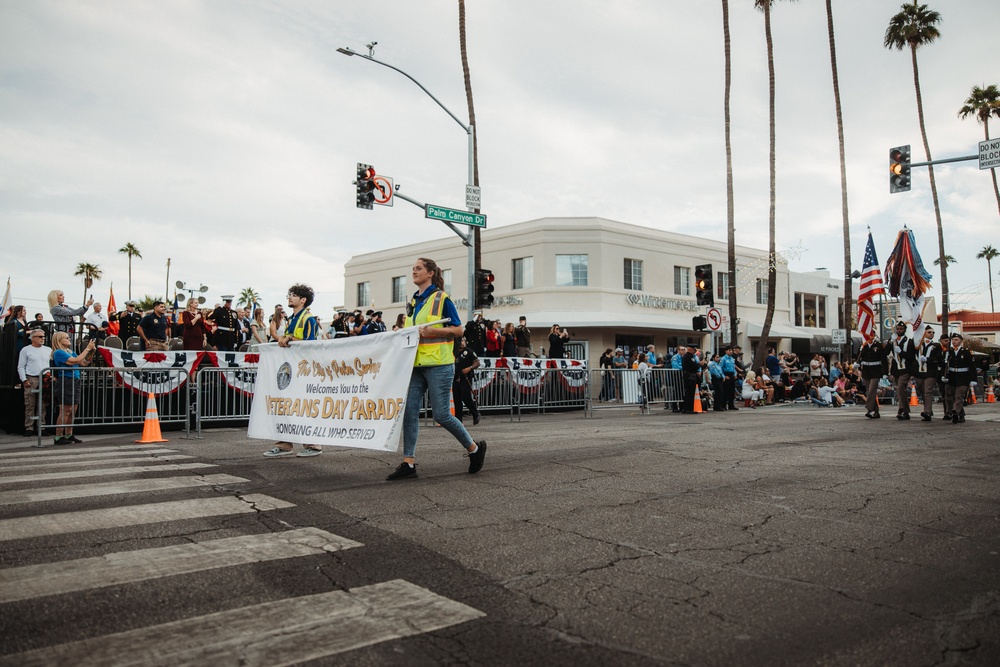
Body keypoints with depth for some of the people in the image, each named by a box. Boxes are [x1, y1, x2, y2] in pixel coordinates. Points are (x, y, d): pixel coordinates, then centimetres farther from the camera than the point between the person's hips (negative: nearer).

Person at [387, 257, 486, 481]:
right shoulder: (412, 302, 16)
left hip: (438, 364, -7)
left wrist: (432, 331, -18)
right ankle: (408, 463, 6)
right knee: (409, 412, 0)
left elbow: (459, 329, -6)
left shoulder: (441, 298, -4)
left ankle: (474, 447, 17)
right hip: (415, 364, 7)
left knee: (441, 414, -4)